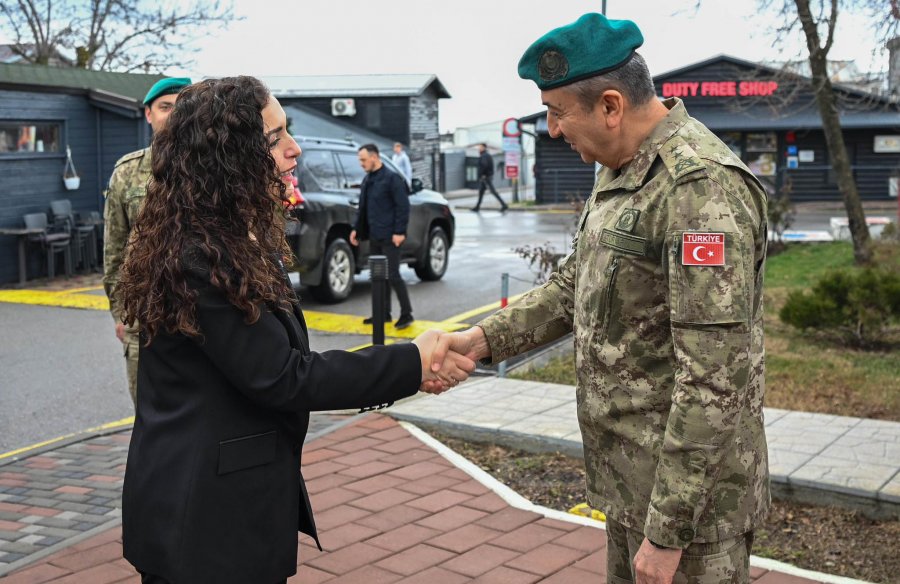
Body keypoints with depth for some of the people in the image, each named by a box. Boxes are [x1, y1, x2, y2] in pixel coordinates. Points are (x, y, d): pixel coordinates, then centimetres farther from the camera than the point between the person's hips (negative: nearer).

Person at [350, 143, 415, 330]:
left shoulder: (392, 179, -10)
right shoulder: (367, 180, 15)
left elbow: (403, 207, -14)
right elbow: (363, 208, 21)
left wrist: (399, 232, -18)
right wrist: (357, 229, 15)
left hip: (389, 237, -8)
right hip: (374, 237, 8)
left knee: (392, 275, -7)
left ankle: (406, 314, 2)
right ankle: (384, 313, 19)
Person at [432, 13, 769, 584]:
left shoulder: (702, 185, -24)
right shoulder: (619, 172, 7)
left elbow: (715, 378, -26)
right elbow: (572, 287, 16)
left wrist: (668, 528, -23)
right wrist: (483, 339, 1)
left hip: (688, 482, -9)